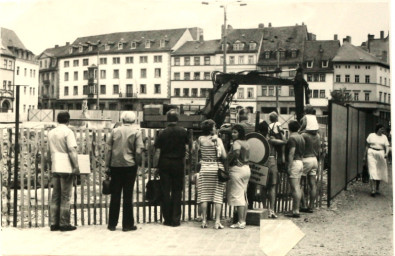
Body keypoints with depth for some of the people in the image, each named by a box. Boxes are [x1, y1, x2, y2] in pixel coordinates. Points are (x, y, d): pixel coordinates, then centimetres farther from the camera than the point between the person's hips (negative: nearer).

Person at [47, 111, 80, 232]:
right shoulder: (68, 132, -9)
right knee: (65, 196, 0)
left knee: (55, 196, 10)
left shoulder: (51, 133, 11)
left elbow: (48, 151, 16)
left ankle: (54, 223, 13)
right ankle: (64, 224, 4)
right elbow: (72, 150, -17)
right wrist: (76, 166, -16)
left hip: (55, 168, 6)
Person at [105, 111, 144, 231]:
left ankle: (112, 224, 14)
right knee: (128, 195, 5)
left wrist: (107, 166, 7)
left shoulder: (115, 131, 3)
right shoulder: (136, 132, -2)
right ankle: (127, 224, 9)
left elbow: (109, 149, 2)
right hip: (130, 166, -2)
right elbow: (138, 152, -8)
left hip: (115, 166, 2)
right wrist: (138, 163, 6)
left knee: (115, 195, 8)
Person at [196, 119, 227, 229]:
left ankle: (204, 221, 8)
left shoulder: (200, 139, -2)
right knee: (217, 195, 3)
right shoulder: (217, 140, -7)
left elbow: (199, 153, 6)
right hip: (217, 168, -1)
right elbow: (224, 156, -10)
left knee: (204, 195, 6)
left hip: (205, 168, 2)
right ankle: (217, 221, 1)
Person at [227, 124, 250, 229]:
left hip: (237, 168, -9)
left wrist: (229, 160, -15)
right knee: (244, 195, 12)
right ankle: (243, 220, 15)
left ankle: (240, 222, -6)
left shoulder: (236, 142, -12)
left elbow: (236, 152, -28)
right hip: (246, 168, 9)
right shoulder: (246, 143, 14)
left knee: (237, 196, -6)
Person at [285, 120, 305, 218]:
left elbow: (291, 153, -19)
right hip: (300, 162, 9)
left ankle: (295, 211, -5)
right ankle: (296, 209, 17)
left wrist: (289, 166, -18)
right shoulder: (301, 137, 15)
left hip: (294, 163, -9)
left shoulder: (292, 138, -13)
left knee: (294, 189, -7)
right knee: (298, 188, 12)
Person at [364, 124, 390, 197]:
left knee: (379, 173, 7)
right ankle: (373, 190, -18)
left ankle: (377, 189, 23)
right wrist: (365, 156, 7)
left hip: (381, 155, 3)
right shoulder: (371, 135, 4)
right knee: (373, 172, -12)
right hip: (372, 154, -2)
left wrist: (386, 153, -20)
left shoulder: (384, 137, 8)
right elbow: (367, 146, 8)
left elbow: (386, 147, 0)